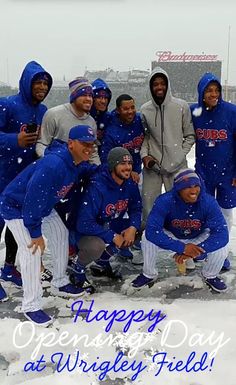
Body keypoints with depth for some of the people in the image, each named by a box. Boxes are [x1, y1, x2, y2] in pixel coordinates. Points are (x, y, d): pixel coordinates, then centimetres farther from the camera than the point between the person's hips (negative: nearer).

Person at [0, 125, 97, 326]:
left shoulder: (79, 163, -8)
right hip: (17, 207, -9)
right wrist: (36, 233, -27)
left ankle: (60, 284, 31)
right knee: (32, 250, -18)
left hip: (43, 206, 9)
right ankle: (31, 306, -5)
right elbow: (33, 199, -35)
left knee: (61, 235, 14)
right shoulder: (52, 164, -37)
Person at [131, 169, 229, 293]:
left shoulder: (208, 202, -29)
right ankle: (149, 275, 1)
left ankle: (210, 276, 9)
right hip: (171, 236, -1)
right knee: (148, 237, -28)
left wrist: (195, 251, -41)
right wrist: (182, 248, -41)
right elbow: (152, 231, -39)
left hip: (198, 239, 1)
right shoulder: (165, 201, -33)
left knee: (221, 246, -25)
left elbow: (222, 233, -32)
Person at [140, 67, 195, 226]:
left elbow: (190, 135, 4)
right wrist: (144, 155, -3)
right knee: (148, 204, 9)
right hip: (152, 166, 2)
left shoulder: (182, 106, -3)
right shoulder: (145, 109, 2)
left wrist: (181, 153, -5)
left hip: (177, 166, -1)